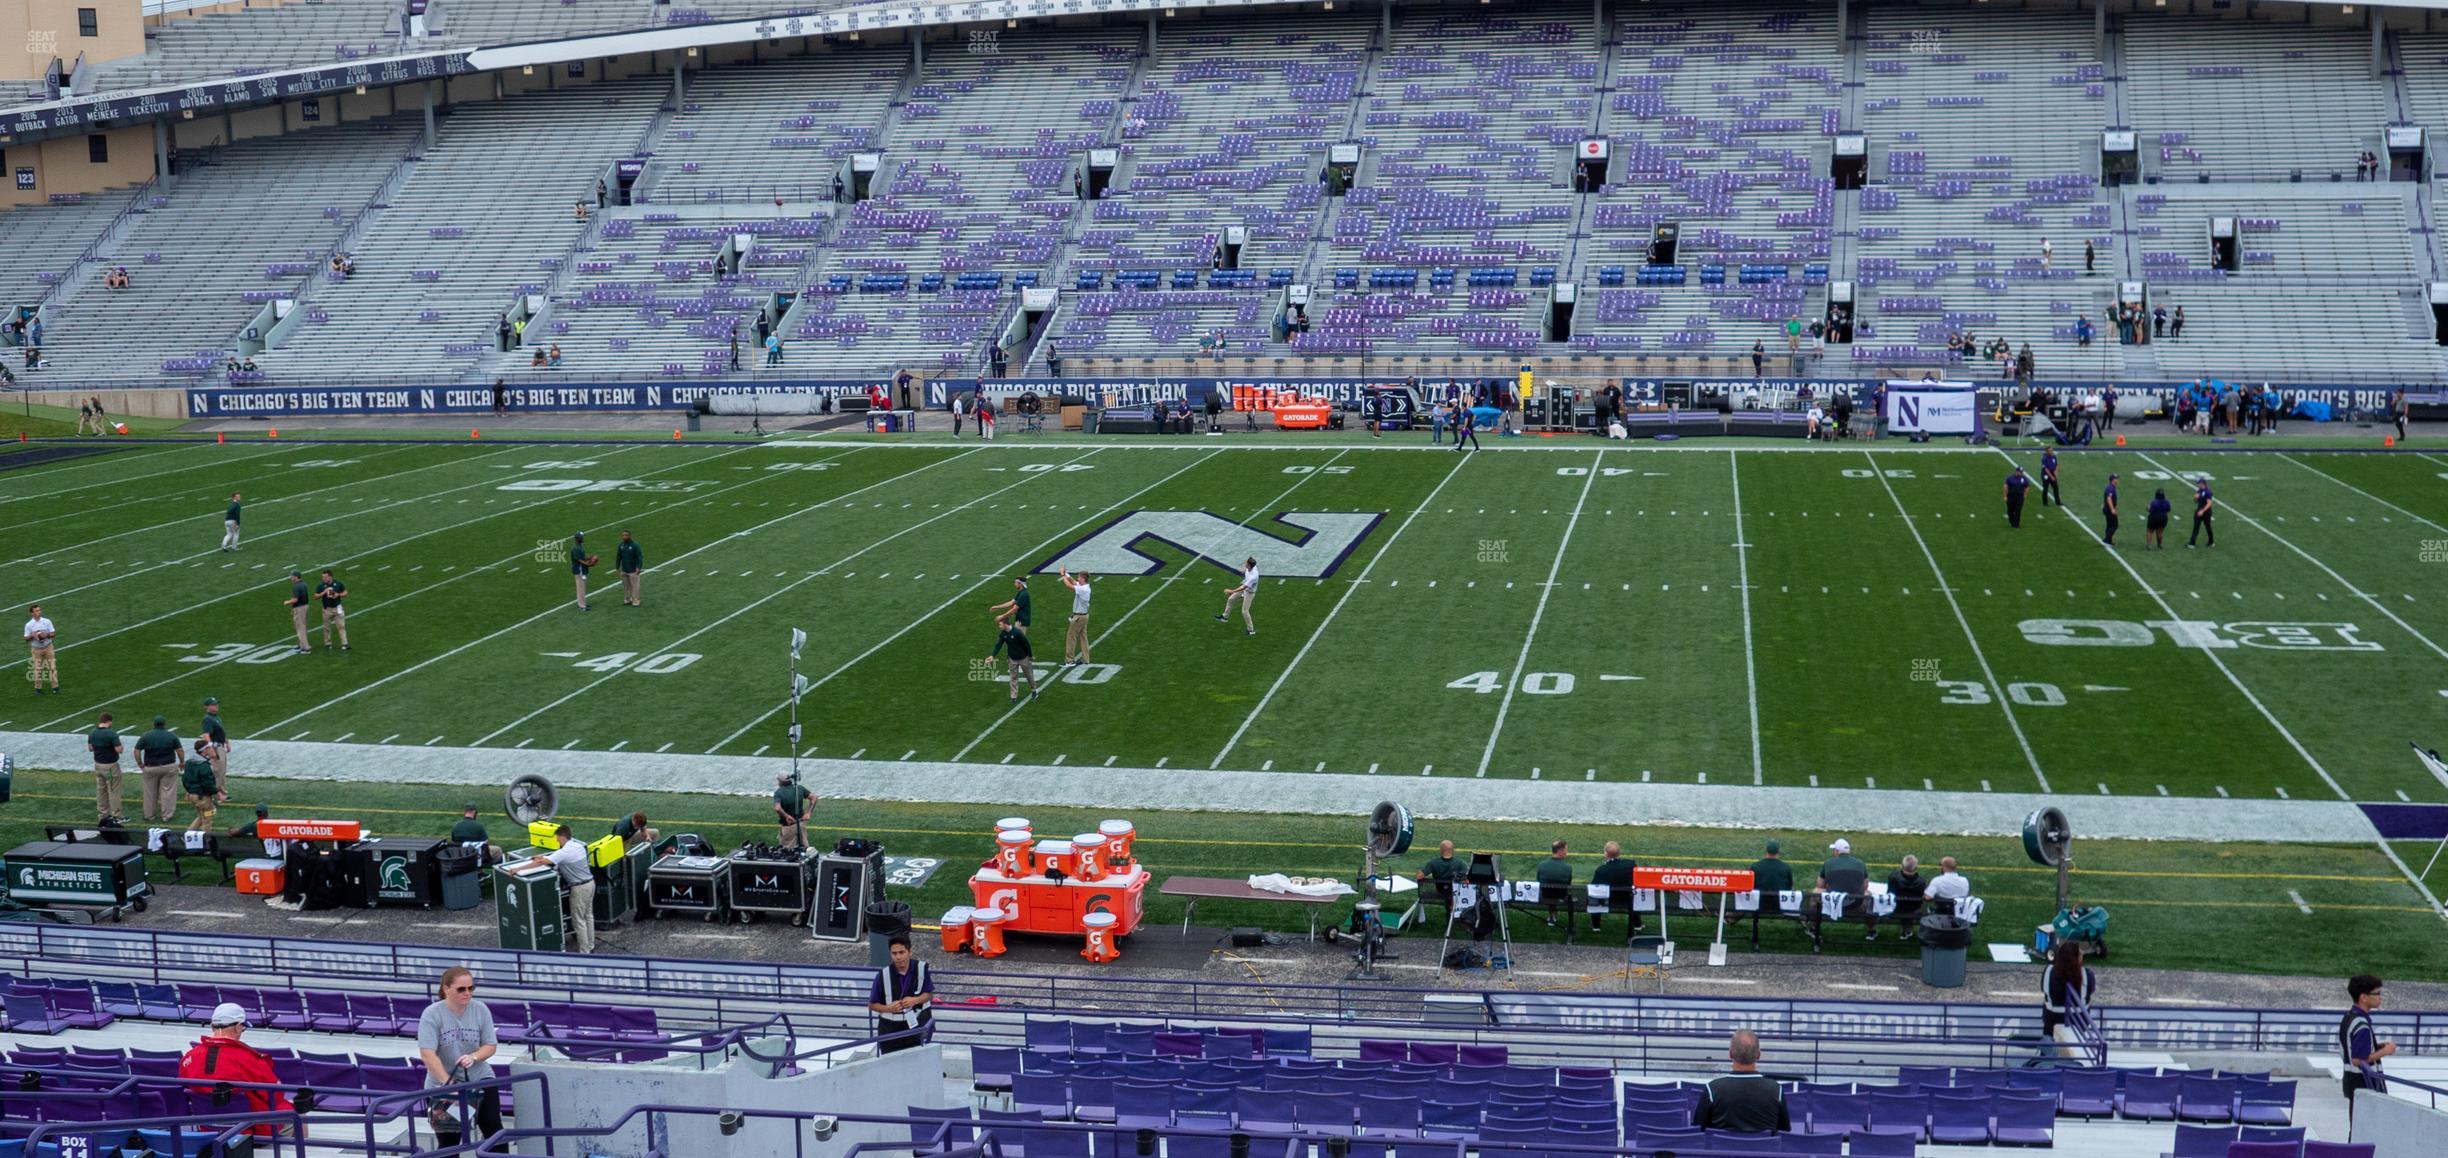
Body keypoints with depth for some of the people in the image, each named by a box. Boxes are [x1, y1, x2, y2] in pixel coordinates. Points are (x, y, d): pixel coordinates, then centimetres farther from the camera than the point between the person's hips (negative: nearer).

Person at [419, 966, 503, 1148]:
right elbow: (427, 1054, -21)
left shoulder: (480, 1010, -4)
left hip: (479, 1079, 2)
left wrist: (473, 1057, -22)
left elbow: (491, 1046, 0)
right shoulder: (432, 1014, -14)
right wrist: (448, 1082, -29)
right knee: (448, 1142, 3)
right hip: (443, 1085, -2)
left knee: (493, 1128, -10)